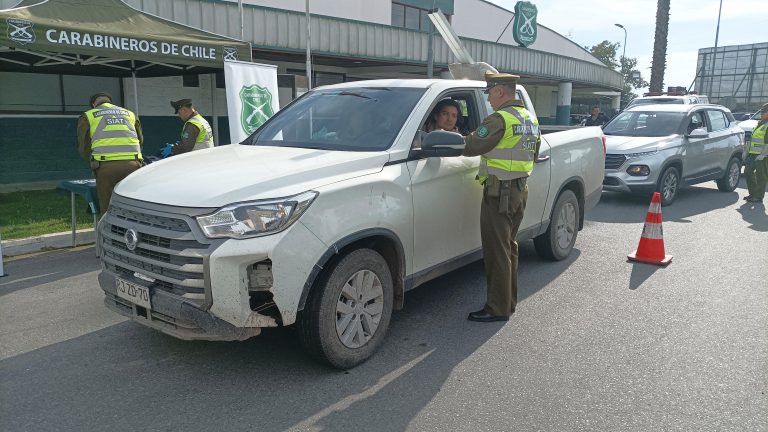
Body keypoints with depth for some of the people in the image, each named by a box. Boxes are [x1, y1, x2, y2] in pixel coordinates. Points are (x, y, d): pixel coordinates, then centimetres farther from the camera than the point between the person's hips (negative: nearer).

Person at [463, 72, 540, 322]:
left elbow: (471, 146, -17)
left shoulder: (501, 119, -17)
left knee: (496, 250, -4)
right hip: (521, 189, 10)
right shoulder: (530, 119, 14)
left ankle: (498, 308, 3)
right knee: (509, 246, 17)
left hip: (499, 192, -10)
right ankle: (509, 301, 26)